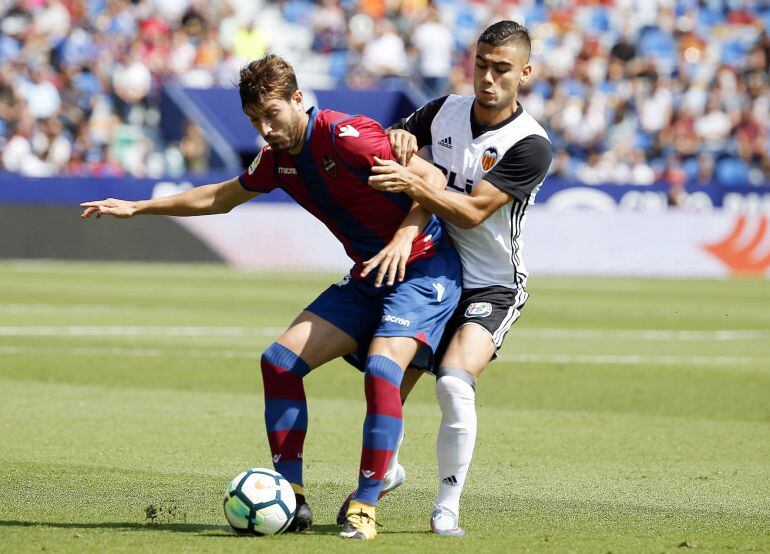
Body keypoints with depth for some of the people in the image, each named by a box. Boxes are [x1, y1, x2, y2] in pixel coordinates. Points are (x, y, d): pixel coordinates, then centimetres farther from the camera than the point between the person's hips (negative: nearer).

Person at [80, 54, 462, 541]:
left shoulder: (345, 136, -20)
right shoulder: (278, 158, 6)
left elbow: (433, 179, -20)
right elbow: (221, 198, 24)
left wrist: (403, 240, -33)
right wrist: (137, 208, 25)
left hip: (425, 268, -9)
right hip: (367, 278, 9)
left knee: (381, 367, -30)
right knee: (281, 359, -2)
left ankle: (366, 509, -24)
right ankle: (291, 498, -1)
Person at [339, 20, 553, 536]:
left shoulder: (530, 144, -15)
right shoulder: (445, 111, 2)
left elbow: (472, 212, -22)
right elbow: (397, 139, 19)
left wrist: (411, 183, -33)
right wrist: (398, 137, -6)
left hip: (491, 289, -5)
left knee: (454, 383, -27)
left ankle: (448, 506, -13)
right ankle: (384, 469, 33)